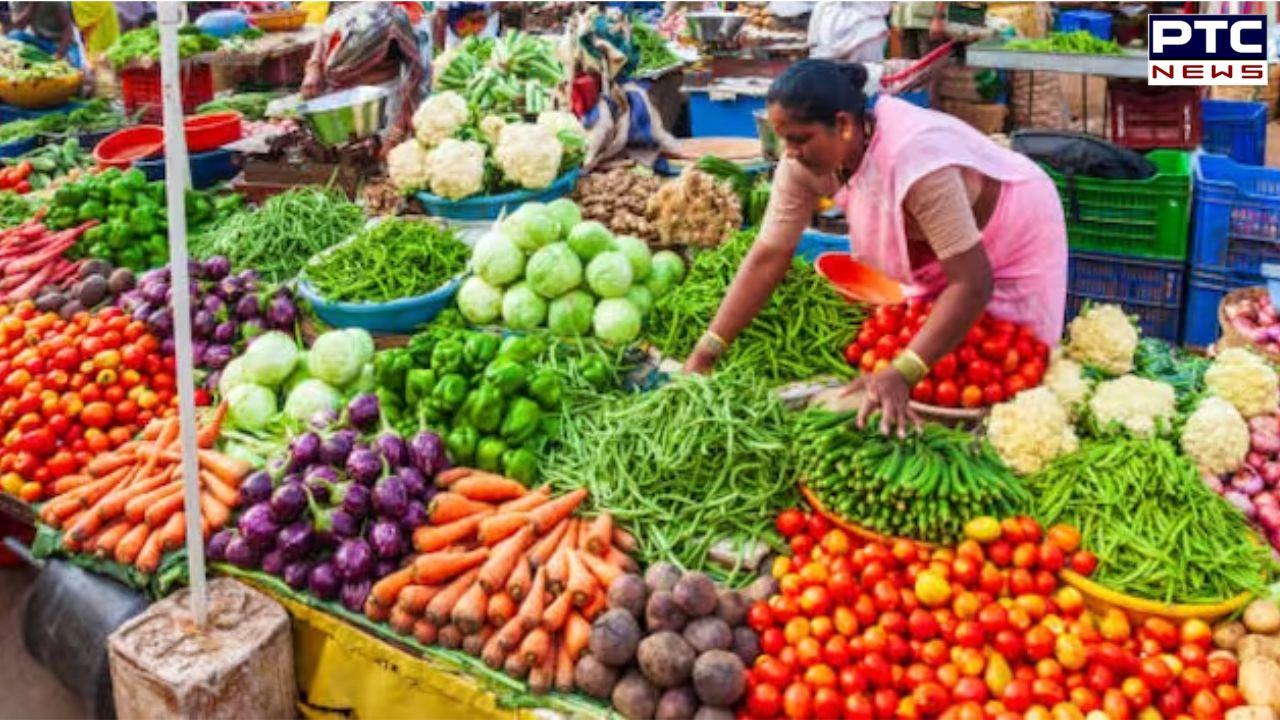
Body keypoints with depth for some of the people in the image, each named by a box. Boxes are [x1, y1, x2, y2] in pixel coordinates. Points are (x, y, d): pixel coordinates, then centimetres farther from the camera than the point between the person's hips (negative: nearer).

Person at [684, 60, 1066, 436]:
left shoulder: (915, 161, -42)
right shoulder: (805, 160, -23)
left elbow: (973, 283, -41)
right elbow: (768, 256, -20)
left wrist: (900, 375, -48)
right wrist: (704, 353, -26)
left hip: (1014, 237, -5)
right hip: (934, 249, 6)